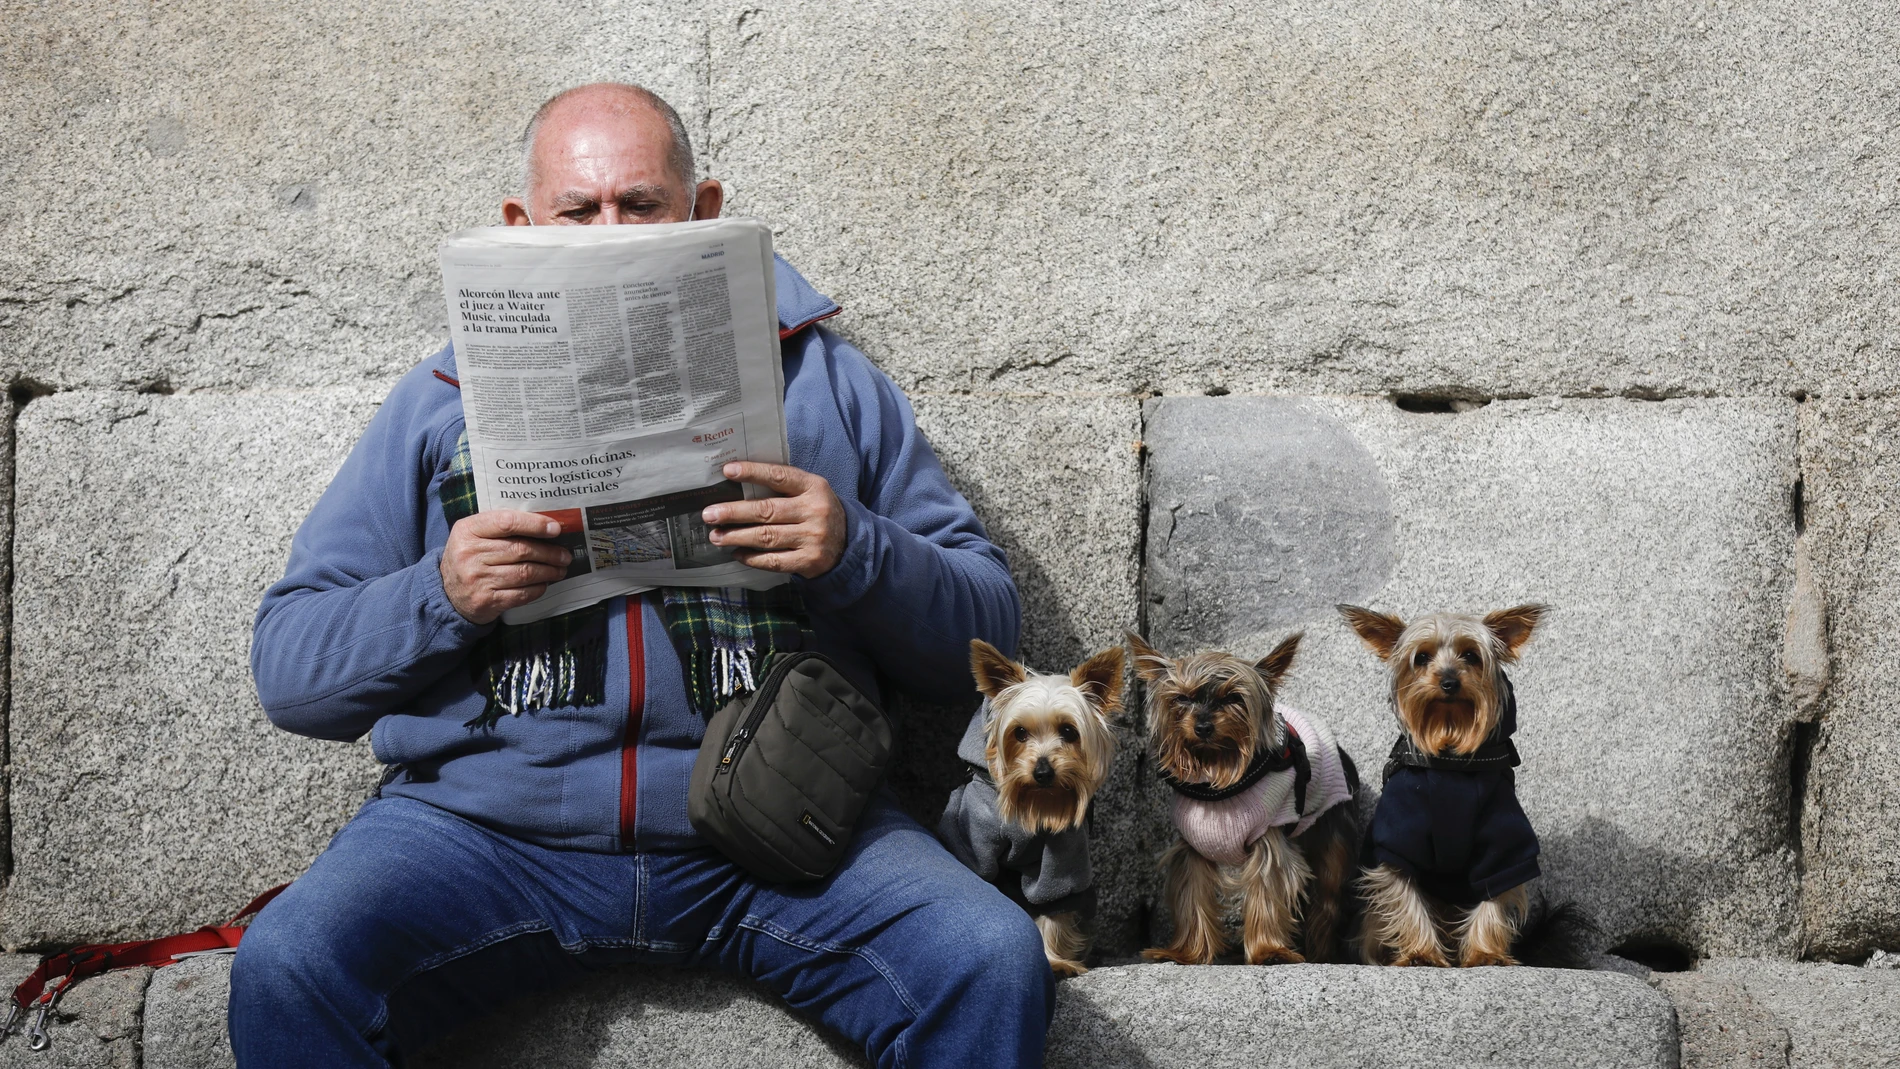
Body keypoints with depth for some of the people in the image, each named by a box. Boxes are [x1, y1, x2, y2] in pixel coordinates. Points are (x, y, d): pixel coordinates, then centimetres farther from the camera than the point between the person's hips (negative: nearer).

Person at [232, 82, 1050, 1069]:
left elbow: (985, 627, 11)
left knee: (993, 965, -26)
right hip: (491, 824, 0)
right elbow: (287, 665, 11)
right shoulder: (443, 401, 14)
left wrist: (856, 552, -9)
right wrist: (439, 597, -8)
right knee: (285, 970, -28)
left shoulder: (820, 378, 14)